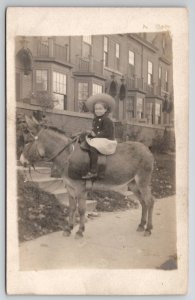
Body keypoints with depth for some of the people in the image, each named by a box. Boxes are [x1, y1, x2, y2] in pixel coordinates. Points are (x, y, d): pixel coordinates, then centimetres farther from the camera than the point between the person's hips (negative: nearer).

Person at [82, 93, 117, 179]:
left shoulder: (107, 120, -12)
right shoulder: (95, 119, 15)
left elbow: (107, 133, -18)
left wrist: (96, 135, -18)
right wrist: (91, 133, -1)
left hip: (107, 141, -9)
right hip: (97, 139, 9)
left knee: (93, 147, -29)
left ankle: (93, 172, -28)